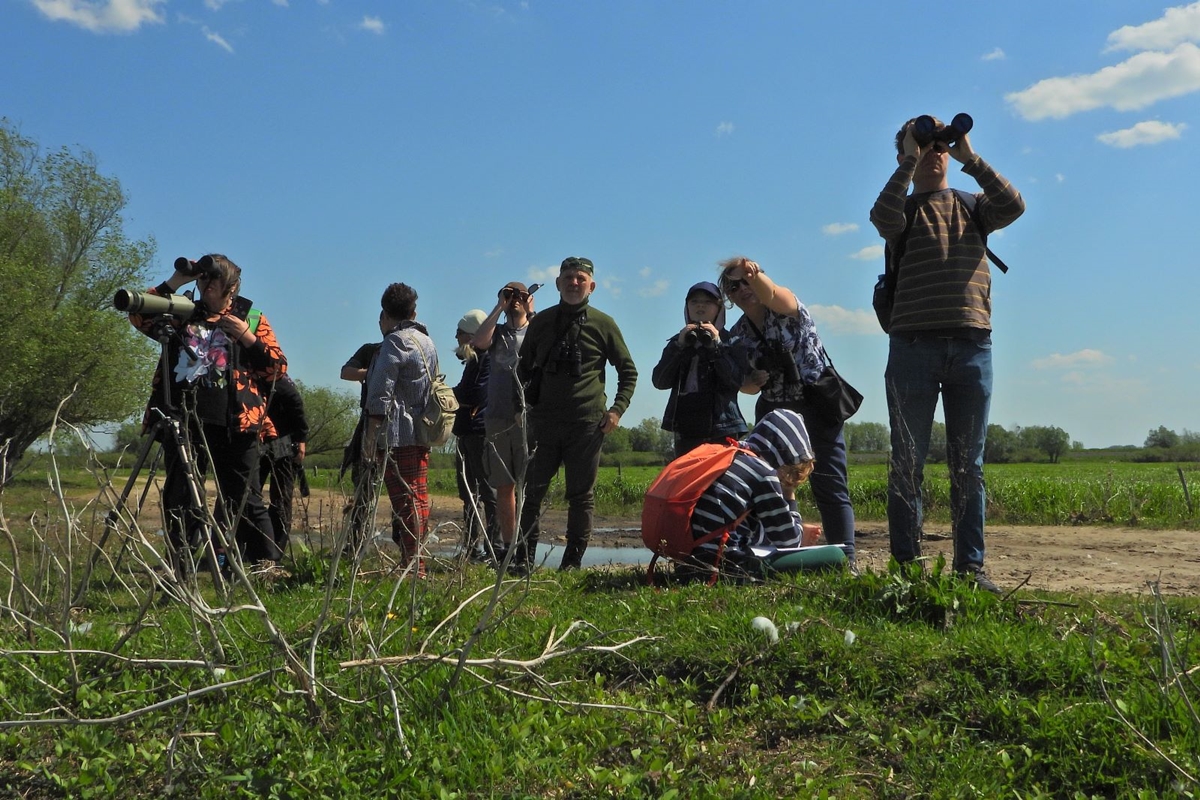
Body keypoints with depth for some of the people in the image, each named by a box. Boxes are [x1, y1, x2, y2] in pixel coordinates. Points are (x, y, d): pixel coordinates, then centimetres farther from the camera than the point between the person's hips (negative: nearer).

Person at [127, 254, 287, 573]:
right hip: (184, 422, 3)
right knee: (179, 501, 6)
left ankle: (267, 566, 5)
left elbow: (278, 368, 4)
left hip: (233, 424, -3)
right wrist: (173, 283, 1)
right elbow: (140, 316, 6)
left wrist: (249, 338, -10)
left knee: (244, 500, -1)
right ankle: (180, 574, 13)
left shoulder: (251, 318, 8)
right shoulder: (183, 314, 15)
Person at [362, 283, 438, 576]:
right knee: (419, 499, 12)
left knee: (404, 501, -8)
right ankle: (417, 564, 19)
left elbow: (381, 395, -16)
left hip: (397, 436, -8)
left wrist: (370, 437, -15)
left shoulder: (395, 342, -10)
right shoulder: (428, 342, 16)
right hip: (422, 433, 8)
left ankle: (412, 568, -7)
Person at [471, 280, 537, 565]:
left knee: (529, 485, -6)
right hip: (497, 418, 3)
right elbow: (478, 342, -6)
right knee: (503, 486, 7)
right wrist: (499, 307, -3)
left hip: (528, 416, -3)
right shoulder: (496, 332, 18)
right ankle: (507, 545, 14)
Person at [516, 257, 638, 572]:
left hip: (587, 424, -2)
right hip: (544, 421, 2)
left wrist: (617, 409, -1)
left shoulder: (603, 324, 4)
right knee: (531, 490, -1)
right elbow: (524, 367, 20)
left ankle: (572, 562, 11)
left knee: (581, 495, 3)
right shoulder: (541, 322, 10)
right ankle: (523, 558, 7)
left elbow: (628, 371, 10)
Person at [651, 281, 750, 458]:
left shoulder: (732, 342, 7)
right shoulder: (678, 342, 15)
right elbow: (659, 381, 2)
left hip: (722, 430, -3)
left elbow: (737, 381, -8)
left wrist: (716, 347, -13)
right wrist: (679, 346, -7)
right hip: (685, 430, 3)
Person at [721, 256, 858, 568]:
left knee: (831, 488, -6)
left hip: (817, 407, -5)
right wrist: (752, 382, -12)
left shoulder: (784, 306, -8)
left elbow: (769, 294, -34)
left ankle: (846, 561, -3)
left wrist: (755, 275, -56)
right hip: (773, 412, 5)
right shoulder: (737, 334, 5)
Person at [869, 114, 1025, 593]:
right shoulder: (903, 209, 11)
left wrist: (969, 159, -4)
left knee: (967, 465, 4)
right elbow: (883, 217, -14)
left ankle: (970, 566, 8)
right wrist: (910, 162, -10)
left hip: (972, 345, 2)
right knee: (908, 463, 0)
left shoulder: (972, 207, 18)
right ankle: (905, 566, 4)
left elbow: (1013, 206, -3)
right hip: (913, 344, -2)